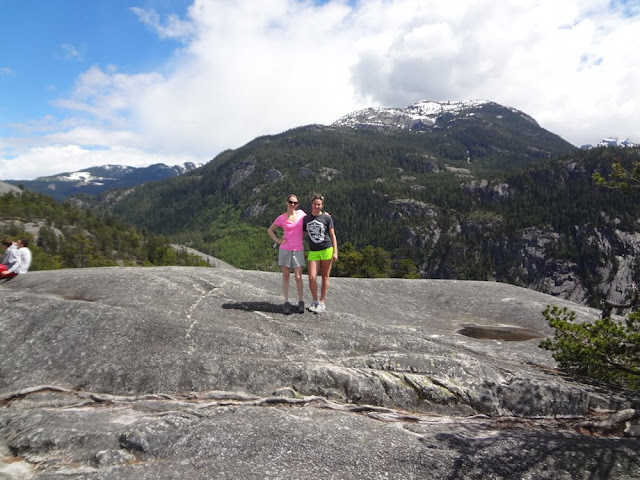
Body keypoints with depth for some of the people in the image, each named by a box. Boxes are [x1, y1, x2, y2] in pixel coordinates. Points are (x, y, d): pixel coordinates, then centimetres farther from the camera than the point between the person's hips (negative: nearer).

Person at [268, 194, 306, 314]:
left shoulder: (301, 213, 3)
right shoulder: (281, 218, -2)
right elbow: (270, 230, 11)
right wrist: (277, 240, -2)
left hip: (298, 250, 1)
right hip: (285, 250, 0)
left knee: (298, 277, -2)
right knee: (286, 277, 6)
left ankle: (301, 302, 11)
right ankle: (286, 302, 14)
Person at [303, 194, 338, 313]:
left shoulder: (327, 218, 0)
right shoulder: (306, 219, 9)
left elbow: (333, 236, 1)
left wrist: (335, 252, -7)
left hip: (326, 250, -2)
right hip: (313, 252, 2)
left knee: (325, 277, 5)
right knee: (312, 278, -8)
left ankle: (322, 303, 15)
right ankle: (315, 301, 12)